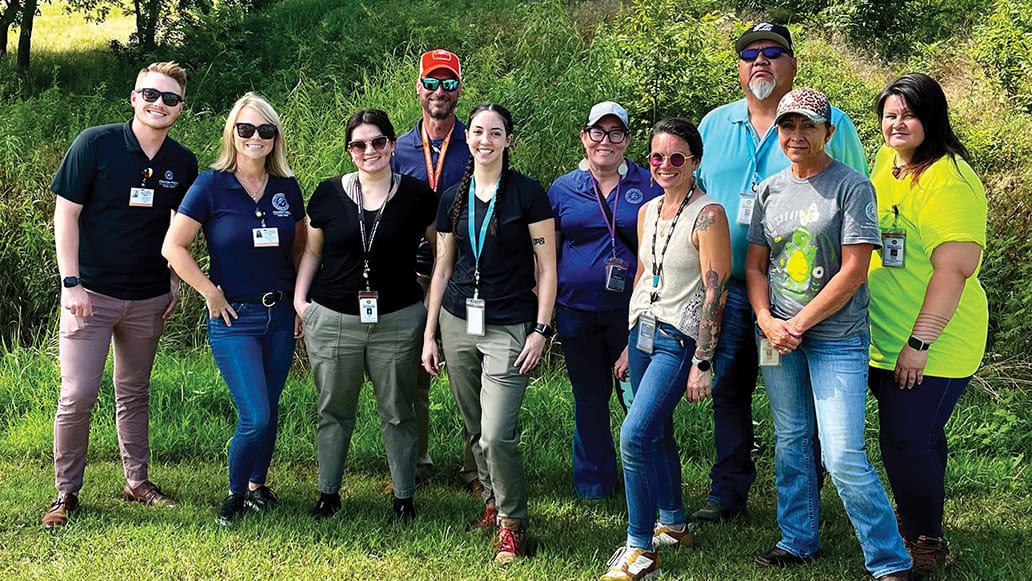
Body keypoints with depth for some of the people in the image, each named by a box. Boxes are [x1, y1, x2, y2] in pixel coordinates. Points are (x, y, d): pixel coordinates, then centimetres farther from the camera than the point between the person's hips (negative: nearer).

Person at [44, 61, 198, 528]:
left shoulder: (183, 164, 2)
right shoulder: (95, 144, -10)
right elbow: (66, 215, -8)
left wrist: (175, 283, 9)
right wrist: (71, 283, -13)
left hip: (148, 298, 4)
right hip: (91, 292, -4)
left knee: (134, 394, 15)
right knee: (77, 395, -7)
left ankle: (137, 481, 27)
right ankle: (66, 492, 6)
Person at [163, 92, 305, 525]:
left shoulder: (287, 189, 3)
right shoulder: (212, 185, -9)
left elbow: (300, 250, 16)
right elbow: (173, 247, -9)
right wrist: (211, 294, -10)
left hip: (280, 315, 4)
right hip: (233, 317, -4)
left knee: (269, 410, 12)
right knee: (255, 417, -10)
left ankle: (257, 486, 32)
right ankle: (234, 495, 12)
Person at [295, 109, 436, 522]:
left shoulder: (417, 196, -2)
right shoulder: (329, 194, 1)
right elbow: (312, 251, 12)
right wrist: (299, 299, 4)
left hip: (398, 323, -1)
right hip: (333, 321, 1)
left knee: (397, 413, 8)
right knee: (334, 411, 11)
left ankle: (404, 497, 20)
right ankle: (328, 494, 24)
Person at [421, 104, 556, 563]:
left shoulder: (527, 194, -5)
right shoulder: (453, 199, 8)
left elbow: (546, 267, -3)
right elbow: (442, 270, 14)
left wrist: (541, 329, -10)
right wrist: (429, 335, 12)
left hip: (509, 327, -5)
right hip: (458, 322, 5)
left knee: (497, 434, -13)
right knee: (475, 430, 10)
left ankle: (511, 522, 6)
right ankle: (492, 503, 29)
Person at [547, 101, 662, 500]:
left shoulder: (648, 186, 2)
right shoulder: (562, 188, 7)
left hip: (630, 310, -2)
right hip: (576, 310, 2)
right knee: (589, 399, 13)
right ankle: (593, 485, 26)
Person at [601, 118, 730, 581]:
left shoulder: (707, 214, -12)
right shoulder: (647, 212, 10)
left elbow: (715, 292, -15)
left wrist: (702, 363, -17)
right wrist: (630, 342, 18)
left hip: (680, 339, -7)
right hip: (643, 332, 7)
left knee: (634, 435, -16)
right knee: (657, 435, 14)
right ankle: (674, 524, 31)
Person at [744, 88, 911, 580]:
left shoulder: (851, 187, -8)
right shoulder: (770, 190, 8)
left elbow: (853, 272, -13)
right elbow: (755, 265, 12)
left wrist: (798, 324, -13)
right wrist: (767, 321, -5)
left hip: (837, 339, -5)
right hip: (778, 336, 5)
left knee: (843, 456, -10)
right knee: (790, 443, 14)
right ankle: (797, 541, 30)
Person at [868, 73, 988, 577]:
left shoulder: (950, 180, -19)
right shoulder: (887, 162, 8)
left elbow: (954, 269, -25)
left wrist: (919, 343, -25)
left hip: (928, 347, -8)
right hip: (883, 340, 8)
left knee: (906, 441, -3)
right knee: (918, 437, 20)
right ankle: (920, 526, 35)